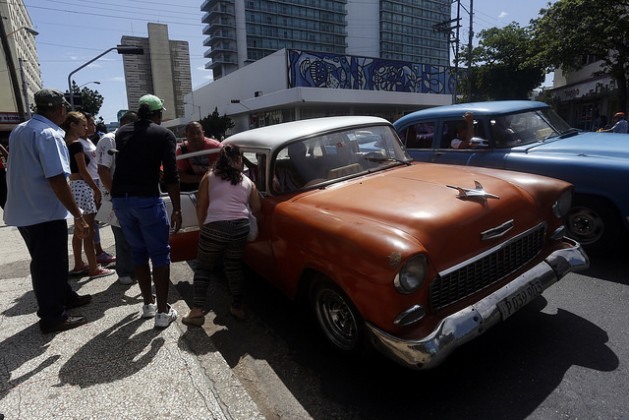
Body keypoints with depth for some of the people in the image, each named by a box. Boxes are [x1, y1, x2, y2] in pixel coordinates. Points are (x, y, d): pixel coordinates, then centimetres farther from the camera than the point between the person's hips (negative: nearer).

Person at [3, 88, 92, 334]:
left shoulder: (19, 131, 10)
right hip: (45, 213, -9)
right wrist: (78, 215, -24)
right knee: (49, 265, 3)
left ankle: (64, 297, 38)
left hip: (23, 210, 9)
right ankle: (53, 317, 16)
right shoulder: (49, 134, -20)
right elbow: (57, 180, -27)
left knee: (49, 261, 22)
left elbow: (20, 170, 19)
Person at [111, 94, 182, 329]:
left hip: (119, 198, 6)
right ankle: (163, 312, 5)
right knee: (160, 254, 4)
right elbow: (171, 175, -8)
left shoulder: (122, 132, 17)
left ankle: (148, 304, 25)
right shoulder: (164, 135, 1)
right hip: (146, 198, -5)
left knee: (138, 251, 18)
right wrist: (177, 209, -6)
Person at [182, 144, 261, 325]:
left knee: (203, 267, 12)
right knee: (234, 266, 18)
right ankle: (238, 307, 24)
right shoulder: (248, 182, 17)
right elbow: (256, 209, 18)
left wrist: (202, 226, 19)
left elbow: (200, 205, 9)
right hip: (240, 227, 2)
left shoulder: (209, 177, 12)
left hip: (214, 227, -2)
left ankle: (197, 310, 8)